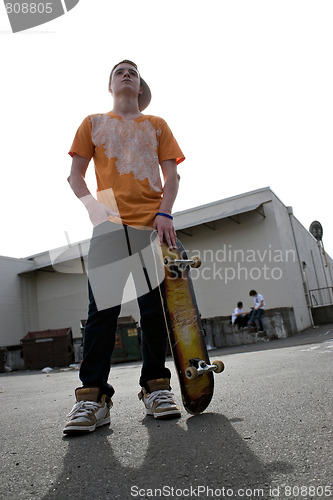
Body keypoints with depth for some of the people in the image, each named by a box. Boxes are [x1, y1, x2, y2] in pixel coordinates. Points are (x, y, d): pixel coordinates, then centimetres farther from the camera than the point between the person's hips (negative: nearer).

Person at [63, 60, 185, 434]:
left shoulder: (156, 125, 22)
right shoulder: (93, 123, 21)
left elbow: (171, 174, 11)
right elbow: (75, 175, 13)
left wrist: (165, 213, -7)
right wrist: (94, 207, -7)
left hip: (152, 225, 1)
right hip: (109, 226, -1)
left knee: (155, 307, -1)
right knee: (103, 308, -9)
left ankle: (155, 387, 9)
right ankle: (93, 396, -5)